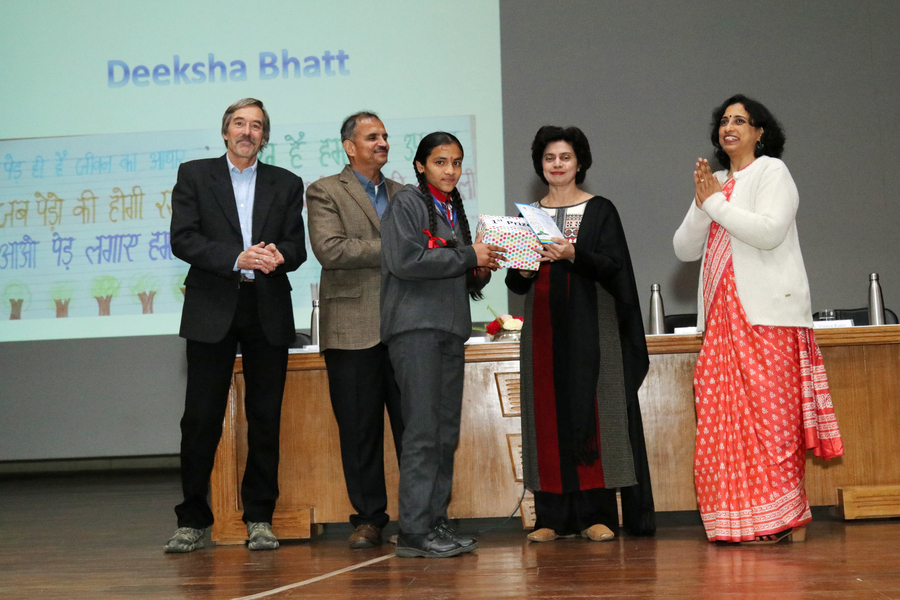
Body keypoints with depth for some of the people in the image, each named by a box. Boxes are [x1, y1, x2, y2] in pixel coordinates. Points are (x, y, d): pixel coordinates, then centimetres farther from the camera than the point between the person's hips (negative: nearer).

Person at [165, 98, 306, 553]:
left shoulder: (286, 185, 14)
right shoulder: (194, 175, 8)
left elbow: (297, 247, 6)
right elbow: (183, 239, -4)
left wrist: (278, 256, -17)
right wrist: (238, 258, -17)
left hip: (268, 313, 2)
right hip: (212, 311, -2)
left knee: (266, 419, 3)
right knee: (201, 418, -2)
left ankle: (259, 519, 12)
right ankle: (192, 522, 8)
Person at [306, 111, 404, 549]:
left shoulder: (403, 194, 19)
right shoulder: (325, 192, 3)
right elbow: (329, 250, -12)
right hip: (353, 328, -4)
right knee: (360, 431, 2)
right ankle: (369, 518, 13)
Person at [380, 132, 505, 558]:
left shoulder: (455, 210, 21)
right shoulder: (406, 203, -1)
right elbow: (405, 260, -16)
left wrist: (481, 273, 4)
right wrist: (468, 256, -10)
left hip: (451, 329, 8)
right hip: (416, 327, -8)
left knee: (447, 431, 6)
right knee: (422, 428, -11)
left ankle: (437, 522, 10)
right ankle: (414, 530, -9)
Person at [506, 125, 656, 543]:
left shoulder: (600, 210, 5)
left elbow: (613, 266, -6)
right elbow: (515, 284, 12)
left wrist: (573, 255, -21)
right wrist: (524, 268, -10)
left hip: (590, 326, -3)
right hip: (543, 328, 3)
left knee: (591, 411, -6)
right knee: (549, 414, -1)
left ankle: (598, 515, -3)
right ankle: (554, 516, 2)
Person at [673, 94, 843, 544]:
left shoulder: (772, 172, 3)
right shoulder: (716, 184, 22)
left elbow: (769, 230, -15)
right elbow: (684, 249, 14)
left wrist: (715, 202, -6)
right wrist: (700, 204, -2)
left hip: (768, 314, -6)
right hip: (723, 316, 6)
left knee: (769, 415, -8)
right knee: (725, 417, -1)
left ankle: (785, 520, -3)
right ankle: (741, 522, 2)